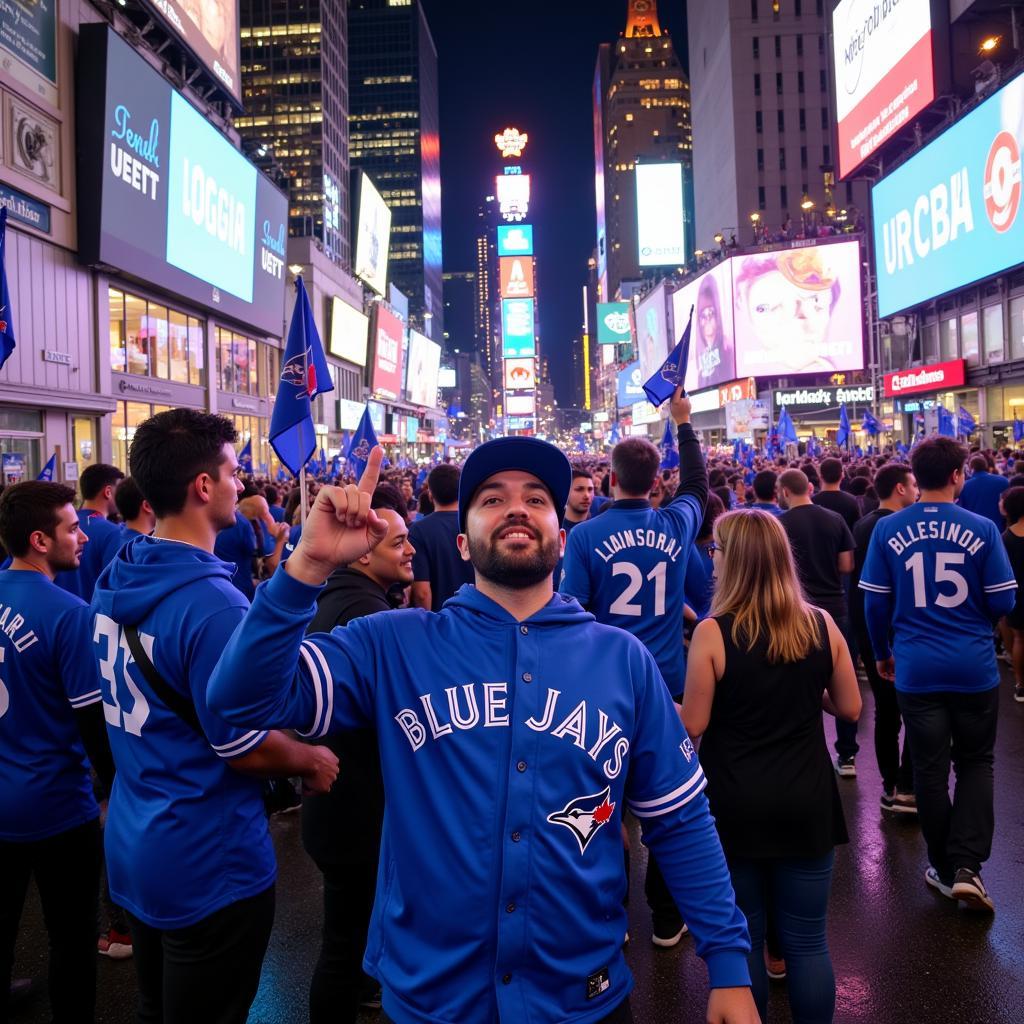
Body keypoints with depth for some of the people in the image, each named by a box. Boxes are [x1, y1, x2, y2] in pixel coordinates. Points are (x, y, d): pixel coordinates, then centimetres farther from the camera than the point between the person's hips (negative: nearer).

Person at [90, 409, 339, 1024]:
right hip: (209, 863, -8)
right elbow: (245, 749, -23)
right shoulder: (214, 604, -27)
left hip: (134, 845, 8)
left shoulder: (115, 581, 1)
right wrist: (312, 761, -4)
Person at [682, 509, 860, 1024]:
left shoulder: (712, 632, -16)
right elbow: (850, 708, 4)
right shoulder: (822, 624, -5)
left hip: (735, 805, -3)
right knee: (807, 940, 15)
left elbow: (692, 726, -11)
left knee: (742, 938, 14)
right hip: (807, 801, 3)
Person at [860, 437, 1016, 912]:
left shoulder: (888, 529, -5)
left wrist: (882, 653, 13)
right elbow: (1002, 602, -3)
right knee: (975, 763, 17)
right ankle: (968, 866, 6)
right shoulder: (982, 529, -7)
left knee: (930, 769, 12)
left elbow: (876, 602, -2)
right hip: (975, 669, 0)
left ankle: (945, 869, 25)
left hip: (917, 670, 0)